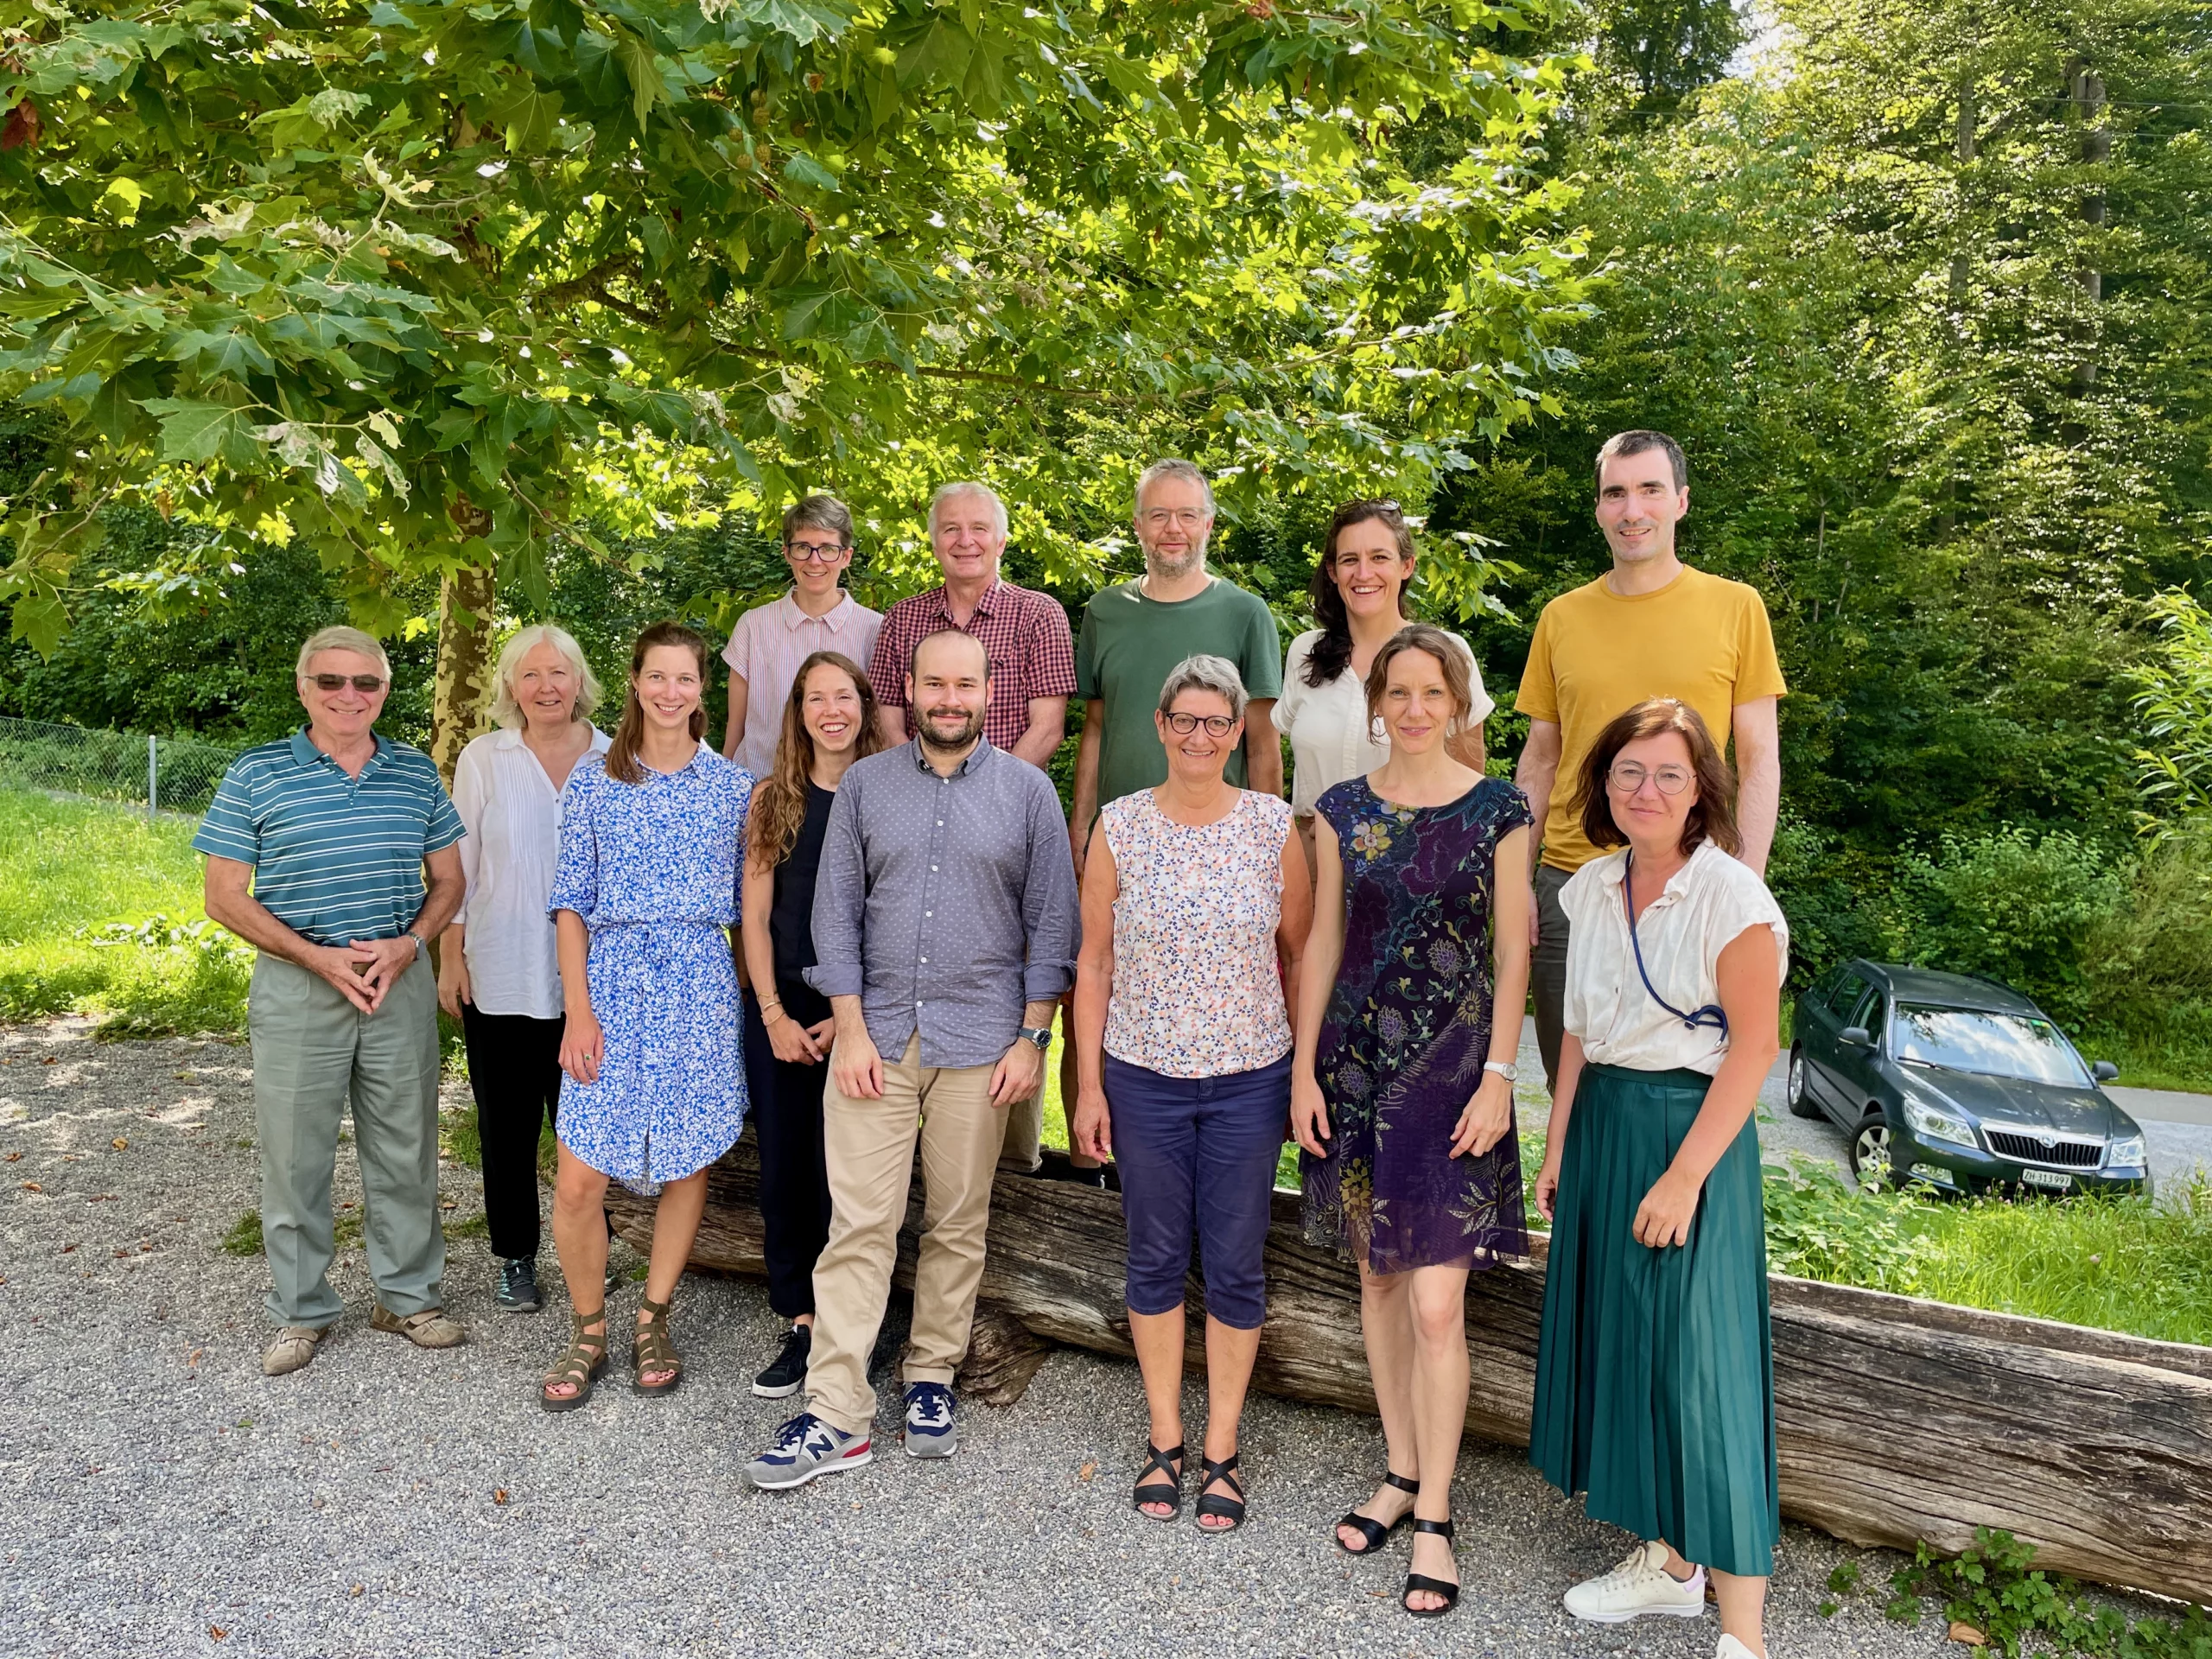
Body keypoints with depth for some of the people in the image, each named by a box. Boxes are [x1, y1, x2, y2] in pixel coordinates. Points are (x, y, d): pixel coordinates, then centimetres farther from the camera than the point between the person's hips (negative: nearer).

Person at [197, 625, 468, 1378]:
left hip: (400, 981, 2)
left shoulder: (417, 774, 5)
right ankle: (301, 1311, 23)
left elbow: (448, 879, 11)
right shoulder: (256, 776, -3)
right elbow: (225, 897, -4)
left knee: (405, 1150, 10)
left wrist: (409, 943, -8)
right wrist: (320, 958, -14)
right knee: (296, 1155, 6)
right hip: (297, 985, -2)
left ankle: (410, 1295, 25)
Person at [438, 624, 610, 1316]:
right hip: (501, 976, 0)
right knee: (508, 1123, 9)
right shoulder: (484, 758, 2)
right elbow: (458, 866, 5)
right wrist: (450, 957, 1)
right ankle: (516, 1259, 24)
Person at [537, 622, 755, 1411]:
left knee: (687, 1166, 8)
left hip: (701, 987, 1)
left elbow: (744, 903, 10)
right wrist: (577, 1009, -6)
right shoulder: (594, 780, 4)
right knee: (577, 1184, -4)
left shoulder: (733, 786, 6)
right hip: (612, 982, -1)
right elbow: (571, 901, 2)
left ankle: (653, 1322, 27)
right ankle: (588, 1331, 19)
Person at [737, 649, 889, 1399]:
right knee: (783, 1173, 5)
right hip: (784, 1011, 3)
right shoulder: (775, 798, 7)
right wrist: (776, 1015, -4)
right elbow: (755, 916, 5)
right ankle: (802, 1327, 18)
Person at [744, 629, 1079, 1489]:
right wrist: (851, 1029, -4)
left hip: (980, 1042, 0)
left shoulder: (1028, 790, 3)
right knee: (858, 1225, -1)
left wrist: (1032, 1037, -3)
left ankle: (932, 1379, 27)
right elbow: (836, 911, 4)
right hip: (876, 1035, 0)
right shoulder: (865, 785, 5)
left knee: (958, 1223, 10)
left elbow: (1051, 923, 3)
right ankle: (834, 1416, 7)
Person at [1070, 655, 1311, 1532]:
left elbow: (1300, 955, 4)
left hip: (1249, 1080, 0)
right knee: (1155, 1257, 12)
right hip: (1144, 1078, 1)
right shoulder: (1121, 826, -3)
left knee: (1236, 1265, 9)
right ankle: (1163, 1439, 30)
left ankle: (1221, 1450, 26)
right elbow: (1094, 961, 1)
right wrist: (1089, 1083, 0)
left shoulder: (1274, 825, -3)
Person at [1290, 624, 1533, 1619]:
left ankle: (1433, 1518, 10)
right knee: (1377, 1275, 13)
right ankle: (1402, 1473, 30)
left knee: (1435, 1302, -5)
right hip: (1357, 1061, 3)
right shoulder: (1343, 810, 5)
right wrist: (1304, 1069, 3)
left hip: (1452, 1065, -3)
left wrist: (1499, 1076, -9)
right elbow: (1322, 943, 6)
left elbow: (1511, 952, -2)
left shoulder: (1497, 810, -3)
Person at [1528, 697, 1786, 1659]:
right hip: (1602, 1127, 7)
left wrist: (1684, 1177, -17)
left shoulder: (1731, 896, -13)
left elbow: (1753, 1049, -14)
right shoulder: (1592, 891, 6)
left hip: (1694, 1130, -7)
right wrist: (1558, 1150, 12)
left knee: (1698, 1364, -4)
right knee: (1620, 1345, 13)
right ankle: (1667, 1562, 31)